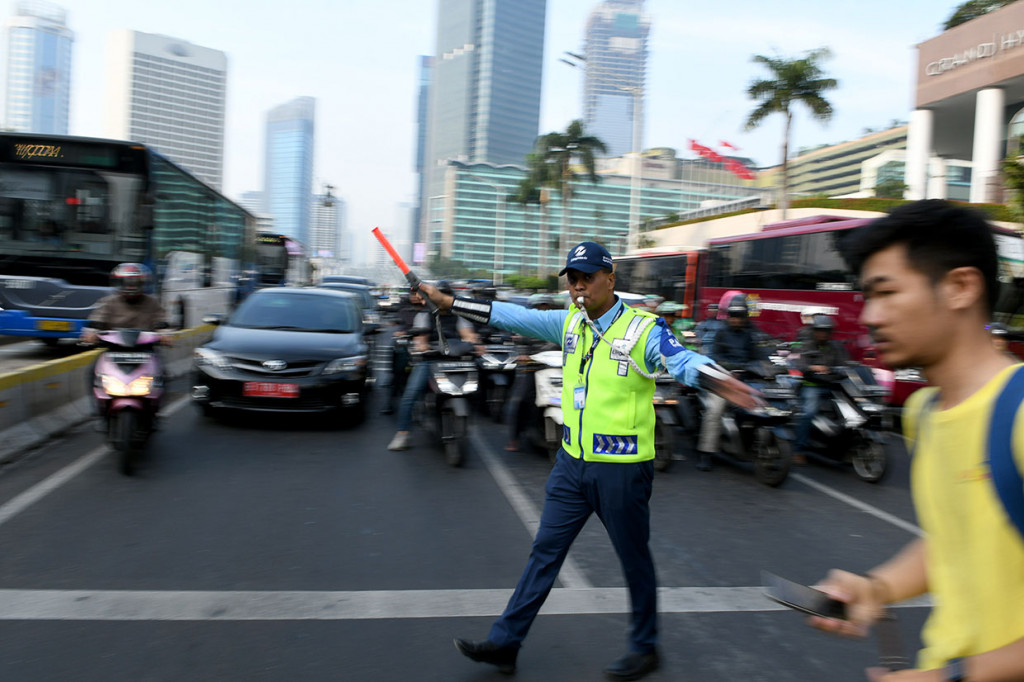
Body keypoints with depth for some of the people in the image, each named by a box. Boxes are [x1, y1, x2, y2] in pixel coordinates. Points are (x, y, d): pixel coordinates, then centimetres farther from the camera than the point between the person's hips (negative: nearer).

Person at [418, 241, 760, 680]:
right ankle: (505, 643, 23)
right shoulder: (568, 324, 4)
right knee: (545, 551, 13)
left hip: (622, 468, -5)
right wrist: (449, 302, 9)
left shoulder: (643, 329, -13)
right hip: (573, 462, 6)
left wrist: (716, 380, -51)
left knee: (634, 560, 12)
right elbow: (511, 316, 9)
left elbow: (682, 360, -28)